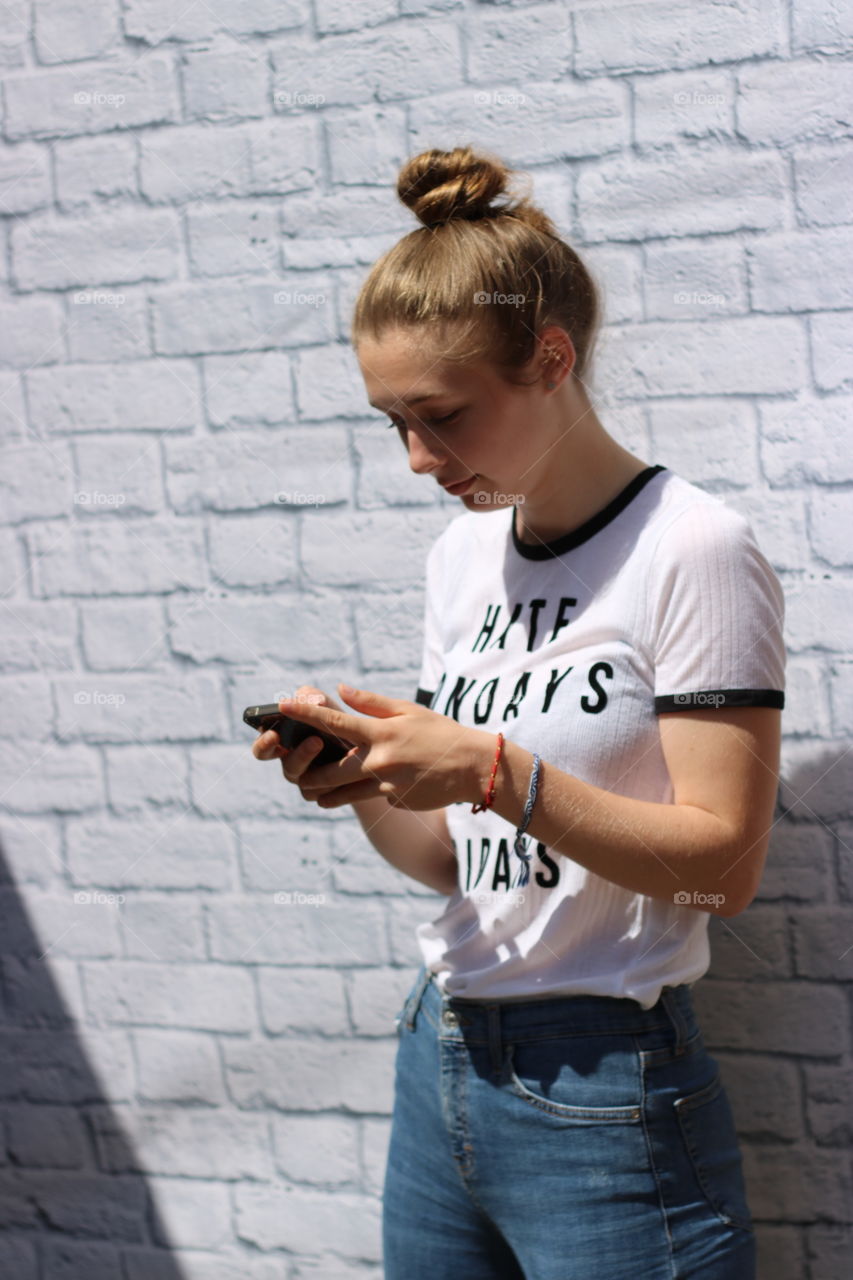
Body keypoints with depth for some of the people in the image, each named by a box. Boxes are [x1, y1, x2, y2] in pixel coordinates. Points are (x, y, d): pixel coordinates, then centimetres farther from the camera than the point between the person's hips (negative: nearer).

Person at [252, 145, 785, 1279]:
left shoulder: (693, 551, -12)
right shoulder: (463, 555, 9)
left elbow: (725, 863, -16)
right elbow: (450, 856, 12)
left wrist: (498, 773, -23)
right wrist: (361, 780, -8)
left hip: (606, 1095, -6)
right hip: (440, 1063, 7)